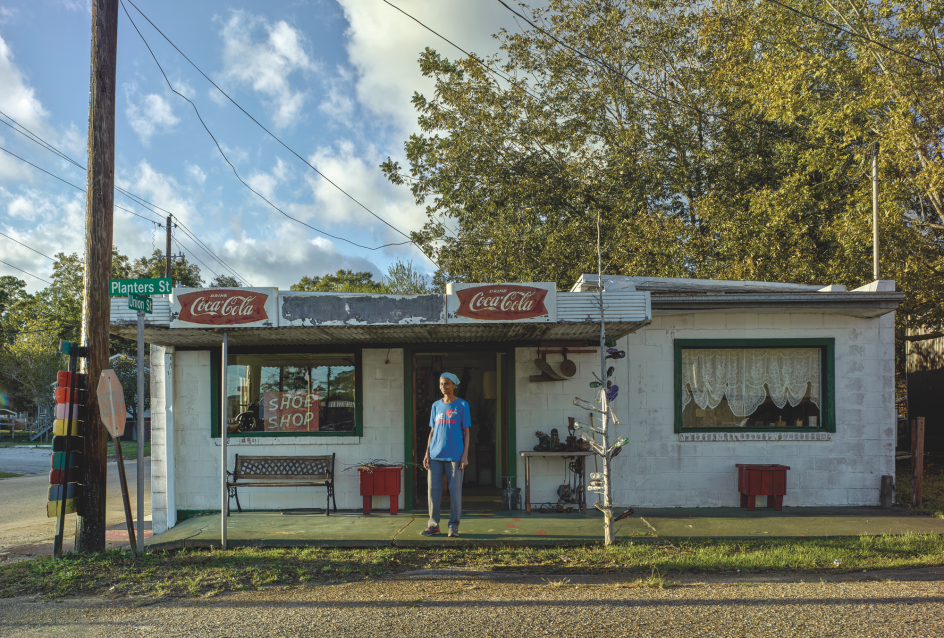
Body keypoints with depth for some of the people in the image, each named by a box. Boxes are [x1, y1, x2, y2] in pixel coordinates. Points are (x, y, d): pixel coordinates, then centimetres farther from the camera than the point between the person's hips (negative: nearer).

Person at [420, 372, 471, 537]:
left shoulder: (462, 405, 4)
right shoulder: (436, 406, 13)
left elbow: (466, 432, 2)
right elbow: (432, 431, 16)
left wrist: (465, 455, -5)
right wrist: (427, 454, 8)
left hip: (454, 455, -3)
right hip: (435, 455, 3)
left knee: (455, 491, -2)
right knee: (433, 490, 1)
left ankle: (454, 526, 7)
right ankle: (434, 525, 10)